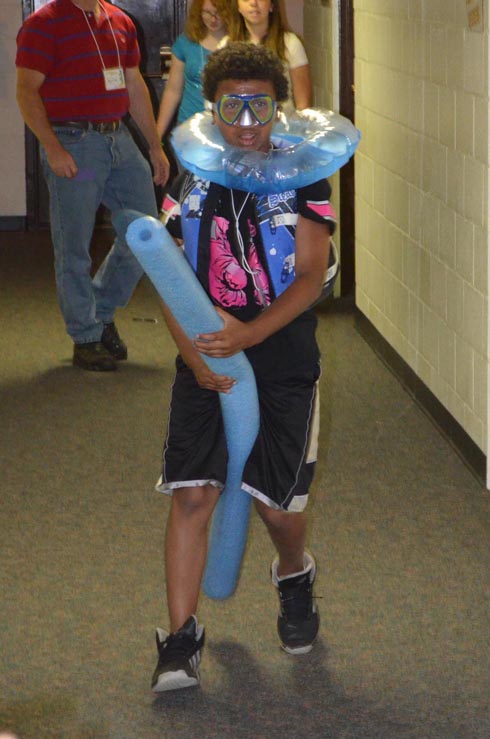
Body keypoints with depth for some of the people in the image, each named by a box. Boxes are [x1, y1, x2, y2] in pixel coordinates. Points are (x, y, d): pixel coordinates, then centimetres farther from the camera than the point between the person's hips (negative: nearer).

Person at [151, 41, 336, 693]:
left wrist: (250, 333, -26)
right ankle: (182, 639, -1)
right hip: (205, 363, 2)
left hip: (284, 364, -2)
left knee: (279, 503, 3)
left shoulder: (303, 179, -4)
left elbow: (310, 278, -11)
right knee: (192, 493, -9)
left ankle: (295, 578, 38)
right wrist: (193, 356, -14)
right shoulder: (190, 184, 4)